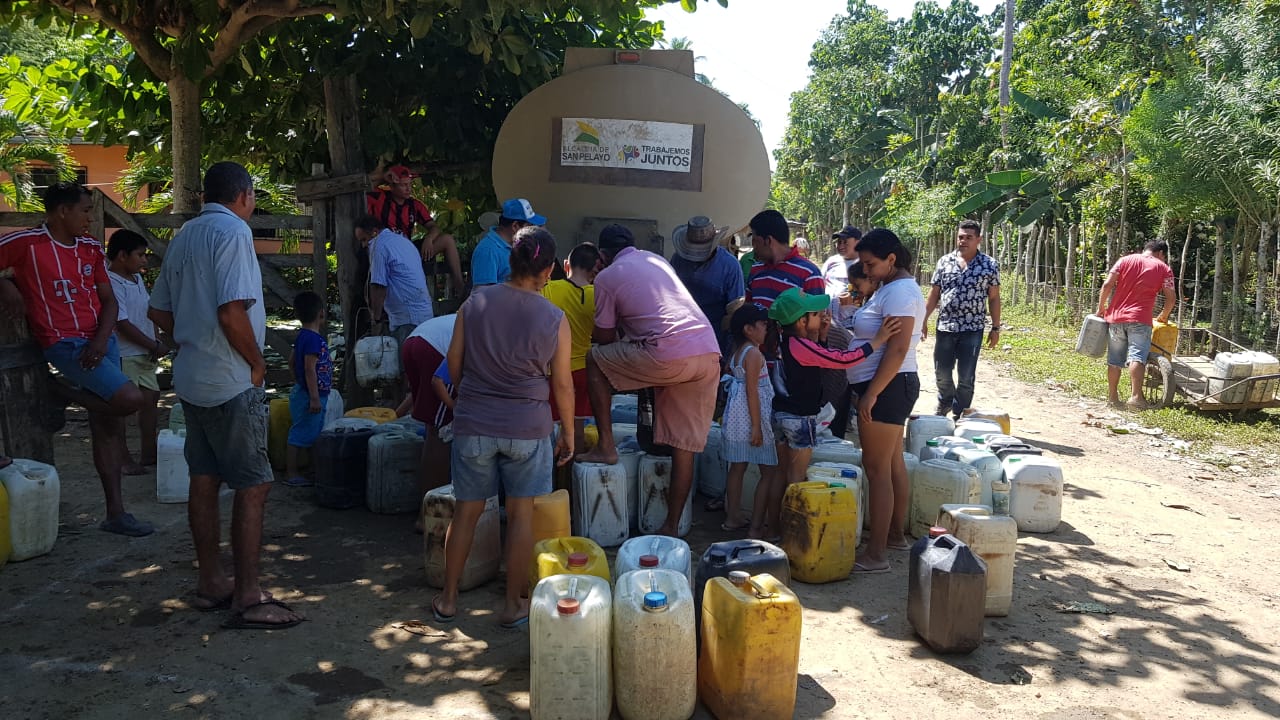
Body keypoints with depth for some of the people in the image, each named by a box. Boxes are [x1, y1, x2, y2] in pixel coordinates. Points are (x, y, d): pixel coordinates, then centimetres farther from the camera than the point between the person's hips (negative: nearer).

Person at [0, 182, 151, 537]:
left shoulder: (91, 248, 9)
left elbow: (109, 300, 9)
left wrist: (101, 340, -6)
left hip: (101, 341, 6)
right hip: (65, 345, -6)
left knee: (108, 423, 7)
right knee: (132, 399, -22)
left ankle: (116, 513, 14)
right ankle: (69, 391, 8)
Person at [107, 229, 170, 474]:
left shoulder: (137, 279, 11)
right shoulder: (112, 283, -17)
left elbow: (149, 311, 16)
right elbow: (122, 324, -20)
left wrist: (158, 342, 2)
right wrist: (155, 346, -16)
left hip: (145, 354, 9)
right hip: (123, 356, -9)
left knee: (150, 400, 14)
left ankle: (147, 453, 25)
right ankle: (123, 459, 12)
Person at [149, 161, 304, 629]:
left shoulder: (184, 236, 13)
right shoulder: (233, 231, -13)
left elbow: (160, 312, 18)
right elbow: (232, 313, -23)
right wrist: (257, 362, -11)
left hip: (191, 376, 9)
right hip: (230, 382, -9)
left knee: (205, 480, 13)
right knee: (253, 485, -4)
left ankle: (210, 582, 23)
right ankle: (247, 598, -1)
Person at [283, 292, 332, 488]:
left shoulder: (302, 336, 10)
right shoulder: (314, 339, -20)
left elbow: (292, 362, 19)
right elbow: (310, 369, -23)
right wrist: (314, 397, -23)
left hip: (303, 392, 10)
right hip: (309, 396, -10)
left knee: (313, 433, 17)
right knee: (299, 435, -3)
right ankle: (291, 474, 4)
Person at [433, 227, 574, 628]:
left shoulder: (474, 304, -3)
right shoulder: (554, 320, -7)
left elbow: (454, 365, 3)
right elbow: (563, 385, -1)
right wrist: (567, 432, 12)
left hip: (473, 424, 2)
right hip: (527, 428, -2)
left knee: (466, 511, 14)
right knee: (521, 514, 9)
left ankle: (447, 599, 25)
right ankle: (514, 605, 18)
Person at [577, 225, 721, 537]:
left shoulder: (606, 277, 9)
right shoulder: (657, 259, 27)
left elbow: (605, 337, 13)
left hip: (670, 356, -6)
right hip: (710, 352, 7)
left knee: (594, 360, 16)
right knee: (685, 446, 12)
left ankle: (606, 447, 15)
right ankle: (671, 526, 16)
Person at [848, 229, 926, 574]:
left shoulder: (900, 292, -17)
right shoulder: (891, 288, 15)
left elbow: (898, 349, -23)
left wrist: (871, 394, -24)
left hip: (886, 387, -11)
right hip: (890, 387, 11)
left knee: (877, 467, -7)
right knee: (894, 462, 17)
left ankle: (875, 554, -2)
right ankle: (896, 535, 29)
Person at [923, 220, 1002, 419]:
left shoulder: (989, 265, -2)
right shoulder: (944, 261, 4)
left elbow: (994, 298, 2)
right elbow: (934, 294, 8)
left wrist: (996, 328, 0)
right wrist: (923, 320, 4)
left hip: (972, 329, -2)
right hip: (945, 327, 2)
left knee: (966, 377, 2)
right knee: (941, 372, 12)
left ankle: (960, 416, 16)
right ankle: (945, 402, 39)